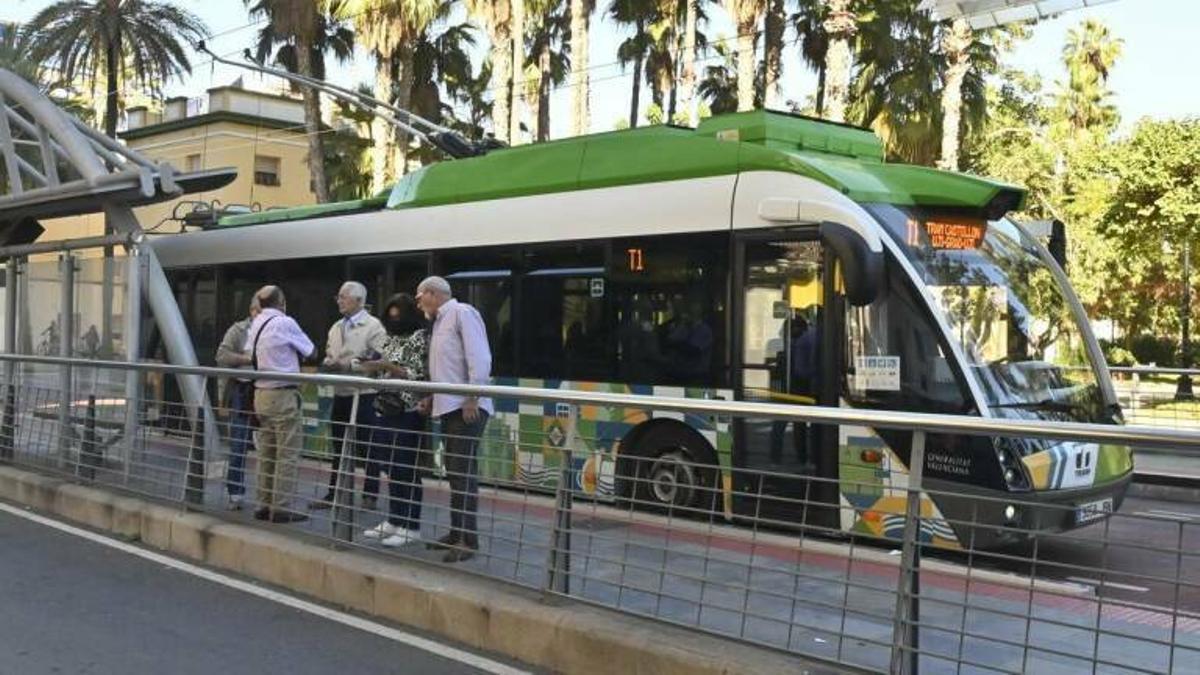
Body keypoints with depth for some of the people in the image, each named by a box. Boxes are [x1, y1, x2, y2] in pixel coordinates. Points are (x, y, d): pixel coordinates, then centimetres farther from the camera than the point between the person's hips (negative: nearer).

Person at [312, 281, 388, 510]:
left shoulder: (373, 326, -6)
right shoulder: (336, 328, 16)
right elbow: (329, 355, 24)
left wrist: (345, 365, -19)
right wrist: (328, 364, 0)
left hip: (364, 394, -7)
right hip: (340, 393, 7)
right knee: (338, 447, 13)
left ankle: (369, 496, 9)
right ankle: (334, 493, 21)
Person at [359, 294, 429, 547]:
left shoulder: (421, 337, -9)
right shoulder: (392, 337, 14)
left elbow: (419, 376, -15)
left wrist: (388, 366, -20)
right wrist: (373, 367, 4)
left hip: (408, 411, -8)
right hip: (386, 408, 8)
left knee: (406, 469, -2)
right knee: (389, 466, 11)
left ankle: (411, 527, 7)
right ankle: (394, 521, 22)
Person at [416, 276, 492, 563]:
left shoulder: (462, 313, -7)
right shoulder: (439, 322, 22)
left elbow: (479, 358, -15)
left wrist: (473, 399, -18)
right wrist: (431, 398, 14)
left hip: (466, 406, -9)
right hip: (448, 407, 9)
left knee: (463, 471, -9)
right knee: (453, 471, 11)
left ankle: (467, 539, -6)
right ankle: (457, 533, 18)